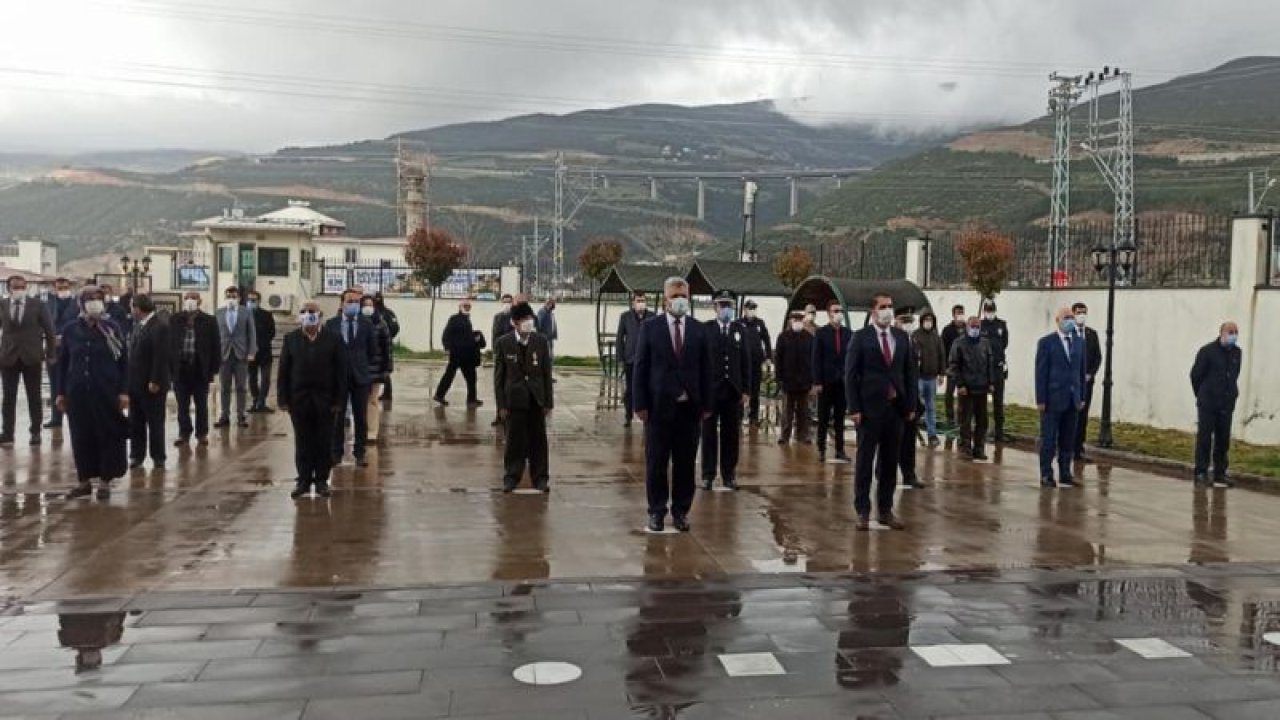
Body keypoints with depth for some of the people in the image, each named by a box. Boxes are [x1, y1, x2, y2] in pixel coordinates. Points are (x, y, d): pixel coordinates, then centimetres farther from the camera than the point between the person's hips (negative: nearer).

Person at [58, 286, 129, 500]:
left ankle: (105, 482, 12)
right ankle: (84, 480, 18)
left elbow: (123, 361, -2)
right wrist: (61, 392, 7)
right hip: (78, 392, 2)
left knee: (108, 436, 3)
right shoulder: (70, 330, 3)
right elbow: (63, 363, 9)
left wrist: (124, 391, -7)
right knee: (81, 437, 7)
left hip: (106, 392, -2)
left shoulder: (112, 328, -2)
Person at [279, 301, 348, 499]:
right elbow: (283, 371, 3)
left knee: (324, 443, 5)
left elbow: (341, 371, -2)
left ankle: (322, 481, 15)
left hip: (325, 401, -1)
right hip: (299, 399, 1)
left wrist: (338, 400, -7)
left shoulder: (334, 339, -1)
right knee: (303, 443, 7)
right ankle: (303, 480, 16)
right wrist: (283, 399, -3)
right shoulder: (291, 339, 4)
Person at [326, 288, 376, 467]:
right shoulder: (331, 324, 1)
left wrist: (363, 365, 9)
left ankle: (359, 453, 12)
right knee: (336, 417, 6)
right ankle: (336, 453, 16)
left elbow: (372, 349, 9)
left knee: (361, 417, 4)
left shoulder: (366, 324, 2)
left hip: (360, 376, 0)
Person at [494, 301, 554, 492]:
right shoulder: (503, 343, -5)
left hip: (536, 398, 1)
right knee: (514, 439, 5)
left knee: (538, 439, 7)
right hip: (514, 398, -1)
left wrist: (548, 402, 0)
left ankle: (540, 477, 18)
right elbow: (499, 376, -1)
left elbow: (547, 373, 1)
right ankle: (511, 476, 19)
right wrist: (501, 404, -4)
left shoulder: (541, 341, -2)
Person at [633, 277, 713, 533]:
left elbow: (706, 370, 6)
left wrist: (707, 404, 1)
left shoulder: (699, 330, 5)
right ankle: (657, 511, 18)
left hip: (690, 406, 2)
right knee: (656, 462, 6)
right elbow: (641, 367, -1)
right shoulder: (650, 327, 0)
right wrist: (640, 404, -6)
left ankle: (681, 511, 19)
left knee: (686, 463, 7)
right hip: (659, 405, -1)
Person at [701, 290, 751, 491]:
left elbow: (746, 361, 5)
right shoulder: (704, 329, 0)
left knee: (731, 434, 7)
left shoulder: (742, 330, 6)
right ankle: (708, 475, 12)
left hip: (733, 390, 2)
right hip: (710, 389, -2)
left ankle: (729, 474, 16)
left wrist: (746, 390, 0)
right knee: (709, 433, 4)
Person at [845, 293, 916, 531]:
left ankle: (886, 510, 17)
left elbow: (910, 372, 11)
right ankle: (863, 511, 10)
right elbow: (850, 374, -6)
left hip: (896, 407, 4)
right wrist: (854, 408, -12)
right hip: (869, 407, -4)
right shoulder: (861, 337, -3)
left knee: (890, 461, 8)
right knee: (865, 461, 3)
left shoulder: (902, 337, 9)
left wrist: (911, 405, 5)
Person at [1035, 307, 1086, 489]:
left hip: (1072, 399, 5)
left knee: (1068, 439, 8)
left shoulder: (1079, 342, 11)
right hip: (1053, 398, -5)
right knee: (1048, 439, 1)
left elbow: (1081, 371, 12)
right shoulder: (1046, 342, -4)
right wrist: (1040, 399, -11)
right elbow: (1041, 372, -7)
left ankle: (1065, 473, 16)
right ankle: (1046, 475, 8)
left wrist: (1082, 397, 7)